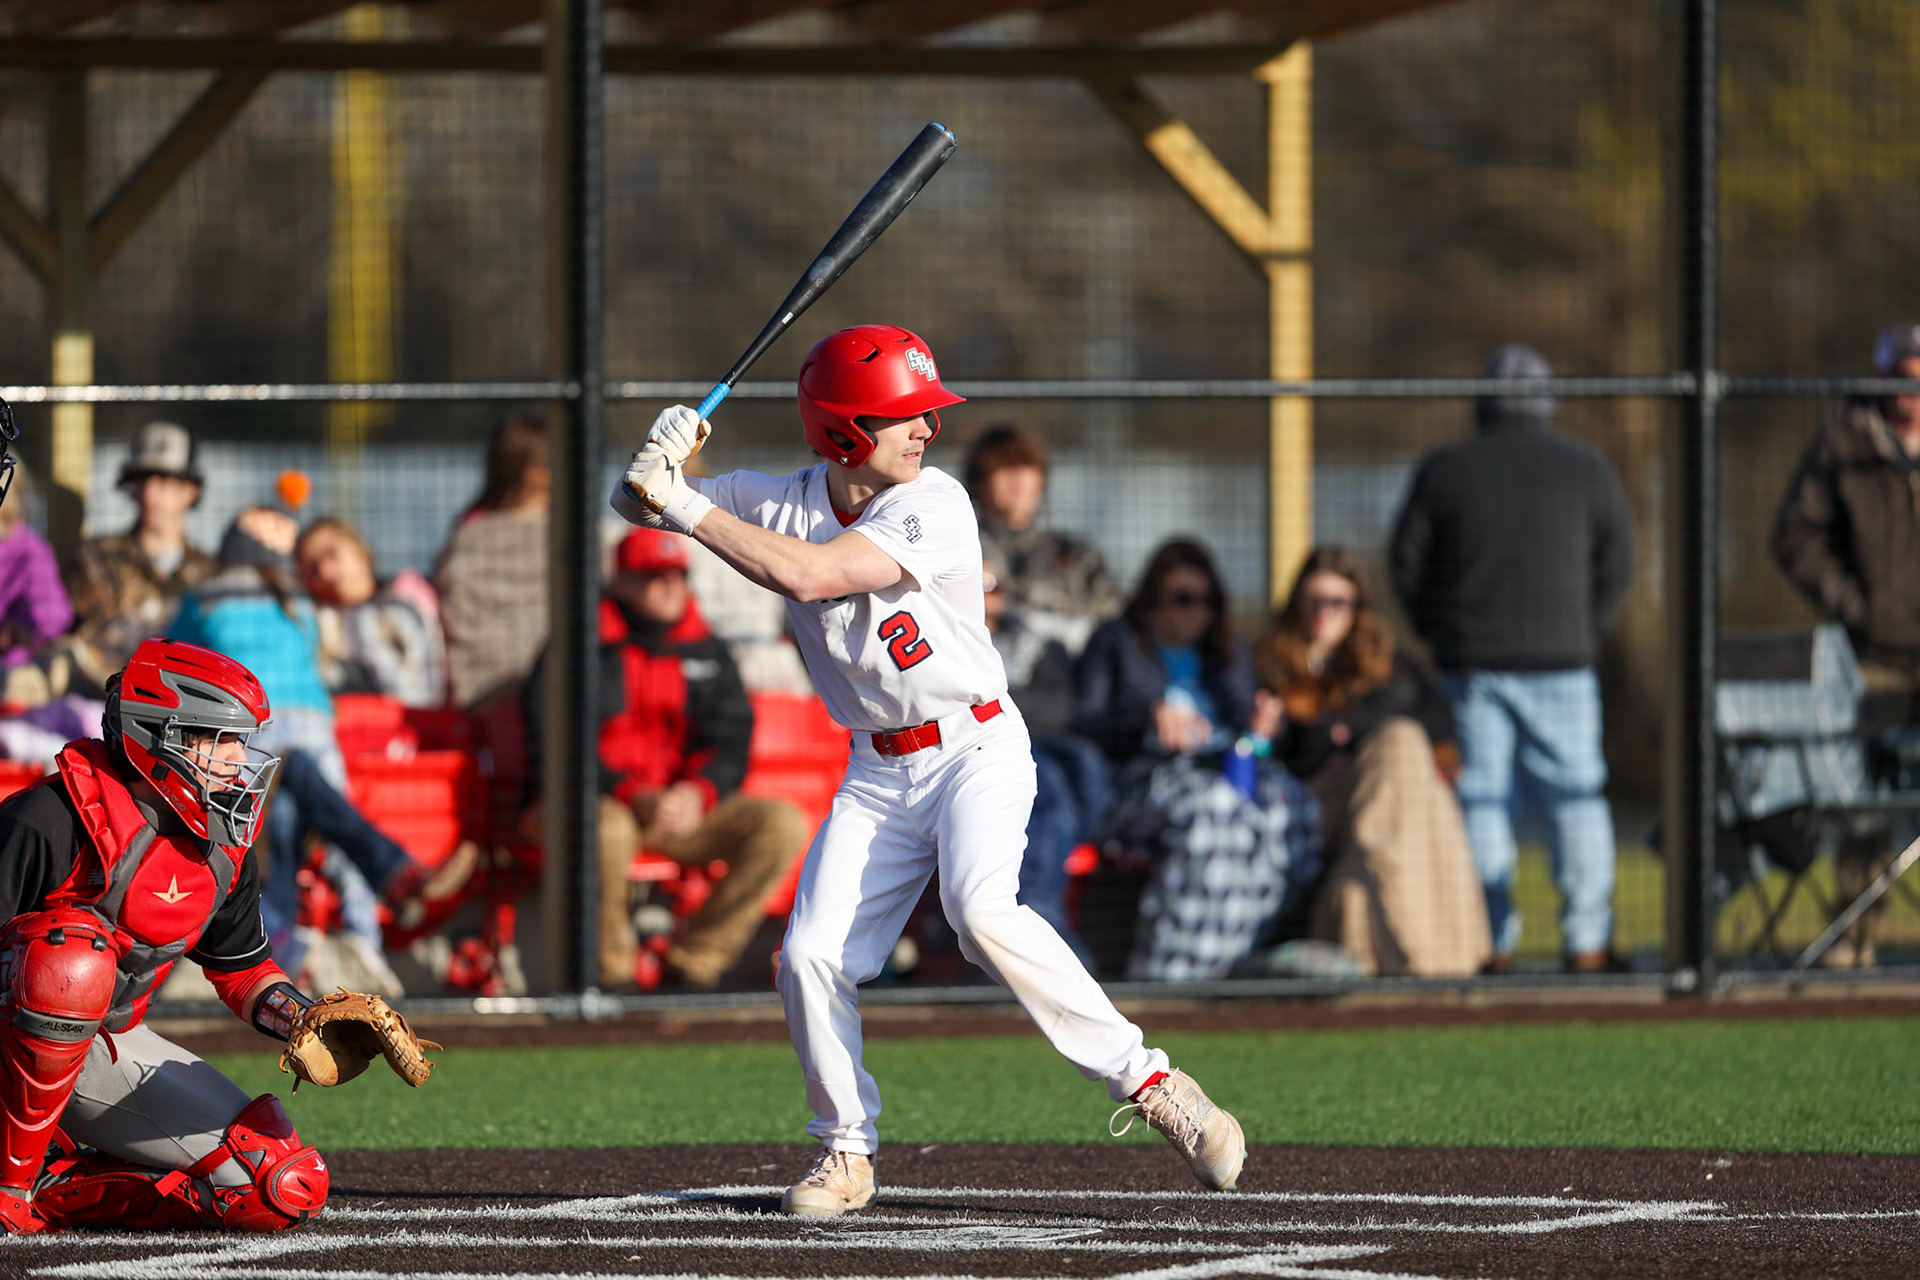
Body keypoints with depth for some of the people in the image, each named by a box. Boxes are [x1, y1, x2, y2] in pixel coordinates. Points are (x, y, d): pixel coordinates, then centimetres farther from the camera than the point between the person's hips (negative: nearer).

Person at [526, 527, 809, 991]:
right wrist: (631, 796, -23)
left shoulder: (706, 653, 14)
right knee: (608, 830, -42)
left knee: (783, 825, -17)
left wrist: (698, 793, -15)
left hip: (688, 808, 5)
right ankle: (610, 970, -21)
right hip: (601, 801, -5)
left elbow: (730, 744, 9)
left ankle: (695, 961, -15)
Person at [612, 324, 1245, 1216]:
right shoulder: (784, 502, 0)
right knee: (810, 957, -7)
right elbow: (635, 505, 4)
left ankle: (1149, 1084, -27)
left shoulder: (935, 507, -17)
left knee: (981, 910, -30)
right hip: (880, 773, 5)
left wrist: (688, 507, -23)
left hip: (978, 750, -5)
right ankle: (846, 1152, 14)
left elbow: (810, 575, -28)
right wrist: (659, 466, -19)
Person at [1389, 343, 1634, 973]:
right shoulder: (1587, 471, 2)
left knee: (1479, 798, 4)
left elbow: (1406, 564, 5)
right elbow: (1616, 566, 5)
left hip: (1468, 661, 0)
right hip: (1559, 660, 0)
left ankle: (1492, 944, 1)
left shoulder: (1443, 469, 2)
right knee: (1575, 796, 5)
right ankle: (1587, 940, 1)